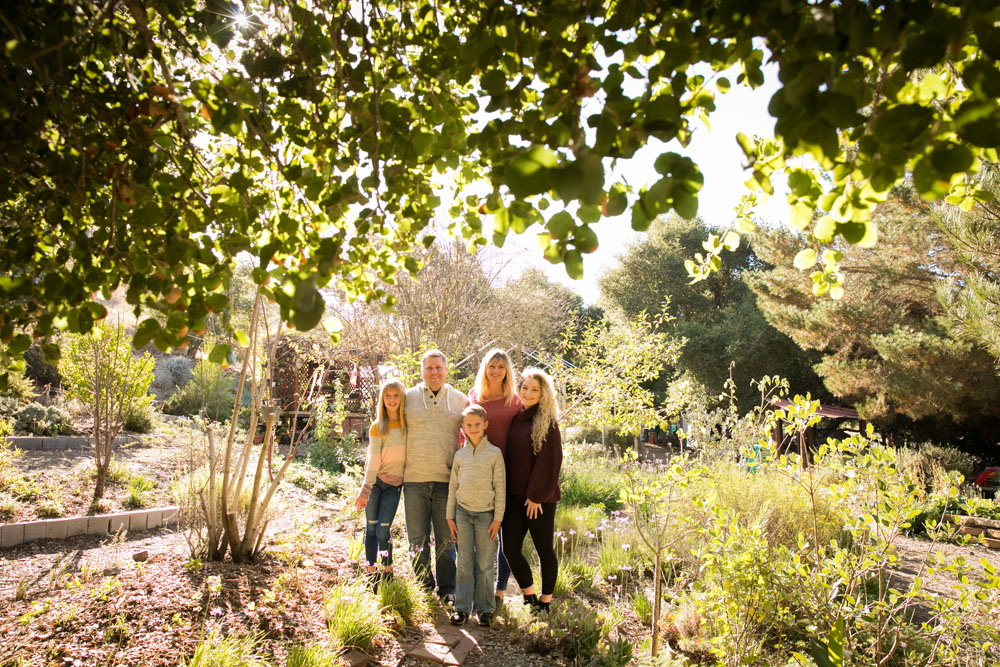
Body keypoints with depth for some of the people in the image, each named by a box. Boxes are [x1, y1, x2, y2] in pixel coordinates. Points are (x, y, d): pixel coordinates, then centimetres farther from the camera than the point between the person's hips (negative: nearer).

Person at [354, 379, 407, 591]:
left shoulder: (409, 423, -1)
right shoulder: (377, 427, -4)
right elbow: (373, 461, -7)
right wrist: (365, 490, -10)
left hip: (394, 484, 0)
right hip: (376, 480, 0)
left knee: (383, 530, -3)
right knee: (371, 528, 4)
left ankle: (388, 572, 14)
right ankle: (372, 572, 17)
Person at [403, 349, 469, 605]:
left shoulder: (460, 400, 7)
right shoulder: (408, 397, 5)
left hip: (447, 479, 0)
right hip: (415, 479, 0)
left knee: (446, 538, 8)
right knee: (418, 538, 8)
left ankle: (447, 589, 21)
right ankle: (424, 586, 23)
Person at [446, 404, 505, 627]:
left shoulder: (494, 453, -2)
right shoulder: (460, 455, 6)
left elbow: (500, 488, -3)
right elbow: (453, 487, 10)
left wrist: (497, 518, -6)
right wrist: (450, 517, 6)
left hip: (485, 514, -2)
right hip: (463, 512, 2)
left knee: (484, 564, 4)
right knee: (465, 562, 4)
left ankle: (484, 608, 15)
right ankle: (463, 608, 12)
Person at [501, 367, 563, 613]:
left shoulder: (547, 423, -8)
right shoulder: (515, 418, 9)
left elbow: (549, 461, -12)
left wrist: (537, 495, -14)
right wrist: (505, 490, 8)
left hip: (539, 498, -5)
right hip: (514, 495, 5)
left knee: (544, 549, 7)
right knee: (510, 548, 3)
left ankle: (545, 601, 24)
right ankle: (529, 595, 23)